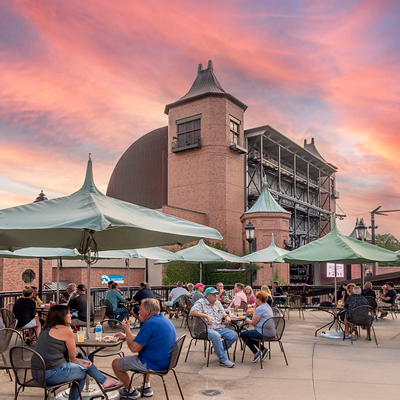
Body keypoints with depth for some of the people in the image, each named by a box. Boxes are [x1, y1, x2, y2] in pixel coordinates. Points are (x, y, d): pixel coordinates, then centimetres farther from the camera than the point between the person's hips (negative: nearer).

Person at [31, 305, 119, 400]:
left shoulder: (47, 329, 14)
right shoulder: (66, 330, -13)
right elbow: (72, 357, -5)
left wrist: (79, 361, 9)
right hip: (51, 374, -9)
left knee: (81, 357, 17)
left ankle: (104, 380, 23)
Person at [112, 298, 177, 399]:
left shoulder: (150, 324, -22)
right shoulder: (165, 320, 9)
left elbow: (134, 348, -22)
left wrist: (127, 330, -8)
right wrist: (126, 336, 19)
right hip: (166, 361, 9)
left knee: (116, 364, 4)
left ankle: (131, 391, 23)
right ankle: (147, 387, 35)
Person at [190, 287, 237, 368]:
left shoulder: (218, 303, 18)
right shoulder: (200, 303, -5)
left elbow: (222, 312, 31)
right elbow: (192, 312, -20)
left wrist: (227, 316, 6)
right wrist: (206, 316, -24)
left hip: (219, 328, 8)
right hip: (206, 329, -7)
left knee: (234, 335, -7)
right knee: (216, 335, -38)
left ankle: (219, 350, 10)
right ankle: (223, 360, -27)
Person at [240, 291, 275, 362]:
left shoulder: (260, 309, -17)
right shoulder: (267, 306, 14)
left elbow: (253, 322, -14)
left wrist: (247, 320, 6)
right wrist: (256, 307, 11)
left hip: (263, 333, -10)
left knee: (242, 335, 3)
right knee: (249, 334, 27)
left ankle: (256, 353, -1)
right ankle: (263, 349, 15)